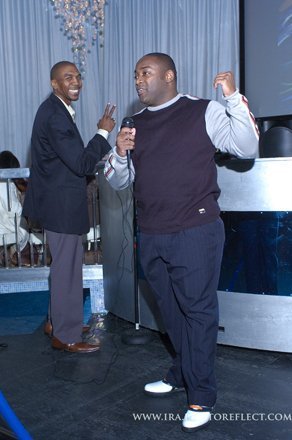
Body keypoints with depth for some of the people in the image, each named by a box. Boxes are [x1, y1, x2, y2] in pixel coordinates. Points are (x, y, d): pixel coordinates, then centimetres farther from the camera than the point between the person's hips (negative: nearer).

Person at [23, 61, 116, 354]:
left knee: (63, 265, 21)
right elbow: (82, 164, -23)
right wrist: (103, 132, -14)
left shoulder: (54, 110, 13)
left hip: (57, 201, 11)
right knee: (68, 269, 0)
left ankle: (56, 321, 36)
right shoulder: (56, 116, -20)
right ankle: (66, 336, 14)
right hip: (62, 205, -11)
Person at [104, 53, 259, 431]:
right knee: (171, 310, 17)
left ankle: (201, 396, 15)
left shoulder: (204, 112, -2)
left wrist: (234, 98, -17)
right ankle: (181, 374, 36)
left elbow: (248, 148, -8)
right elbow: (118, 181, 15)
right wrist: (119, 153, -5)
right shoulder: (135, 124, 13)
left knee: (198, 310, 1)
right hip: (151, 236, 6)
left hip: (196, 233, -5)